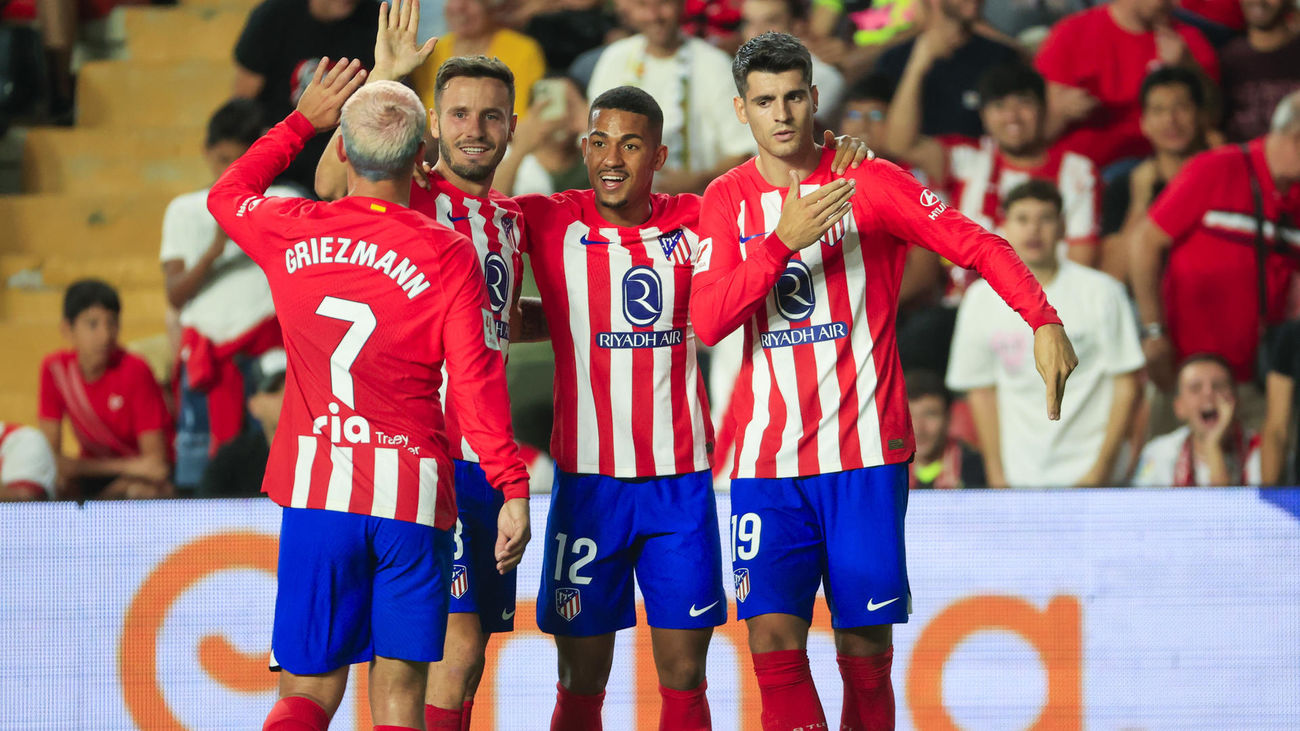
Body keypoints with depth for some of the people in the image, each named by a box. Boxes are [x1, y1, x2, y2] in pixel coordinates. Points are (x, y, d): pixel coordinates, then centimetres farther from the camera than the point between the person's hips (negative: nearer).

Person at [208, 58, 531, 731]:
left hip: (315, 493, 2)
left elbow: (226, 193, 24)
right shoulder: (449, 255, -7)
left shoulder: (292, 233, 1)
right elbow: (476, 380, -11)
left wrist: (304, 119, 29)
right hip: (413, 497, -2)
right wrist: (512, 488, -6)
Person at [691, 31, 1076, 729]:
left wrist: (1042, 320, -15)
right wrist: (784, 240, -18)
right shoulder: (728, 199, 7)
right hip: (768, 458, 1)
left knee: (865, 650, -1)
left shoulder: (868, 182, 1)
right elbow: (708, 323, -5)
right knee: (773, 637, -13)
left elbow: (976, 244, -1)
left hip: (866, 454, -1)